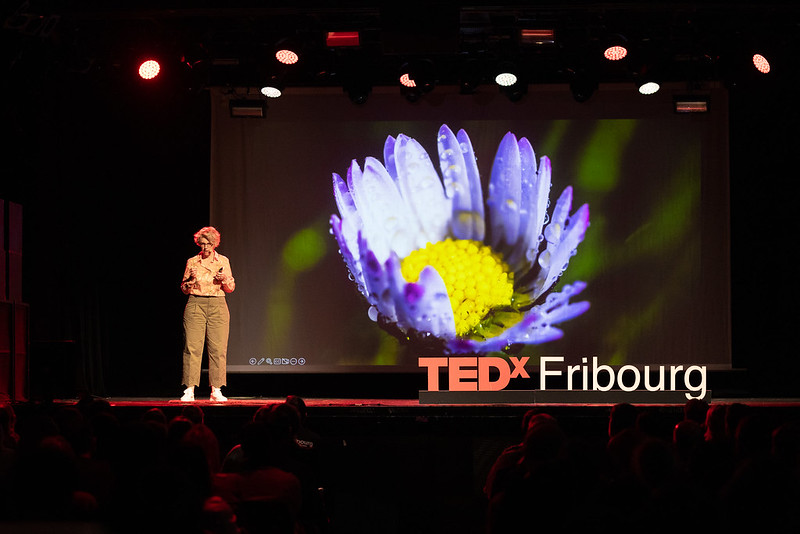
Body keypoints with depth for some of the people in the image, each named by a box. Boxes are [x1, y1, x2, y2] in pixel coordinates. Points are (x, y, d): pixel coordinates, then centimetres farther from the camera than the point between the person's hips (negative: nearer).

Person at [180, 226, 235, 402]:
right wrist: (190, 279, -9)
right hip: (195, 304, -1)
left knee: (218, 348, -4)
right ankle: (189, 390, -8)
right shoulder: (192, 262, 9)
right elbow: (184, 289, 11)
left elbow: (231, 287, 11)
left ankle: (216, 391, 2)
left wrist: (224, 279, -10)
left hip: (217, 306, 1)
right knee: (192, 347, -8)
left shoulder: (223, 261, 10)